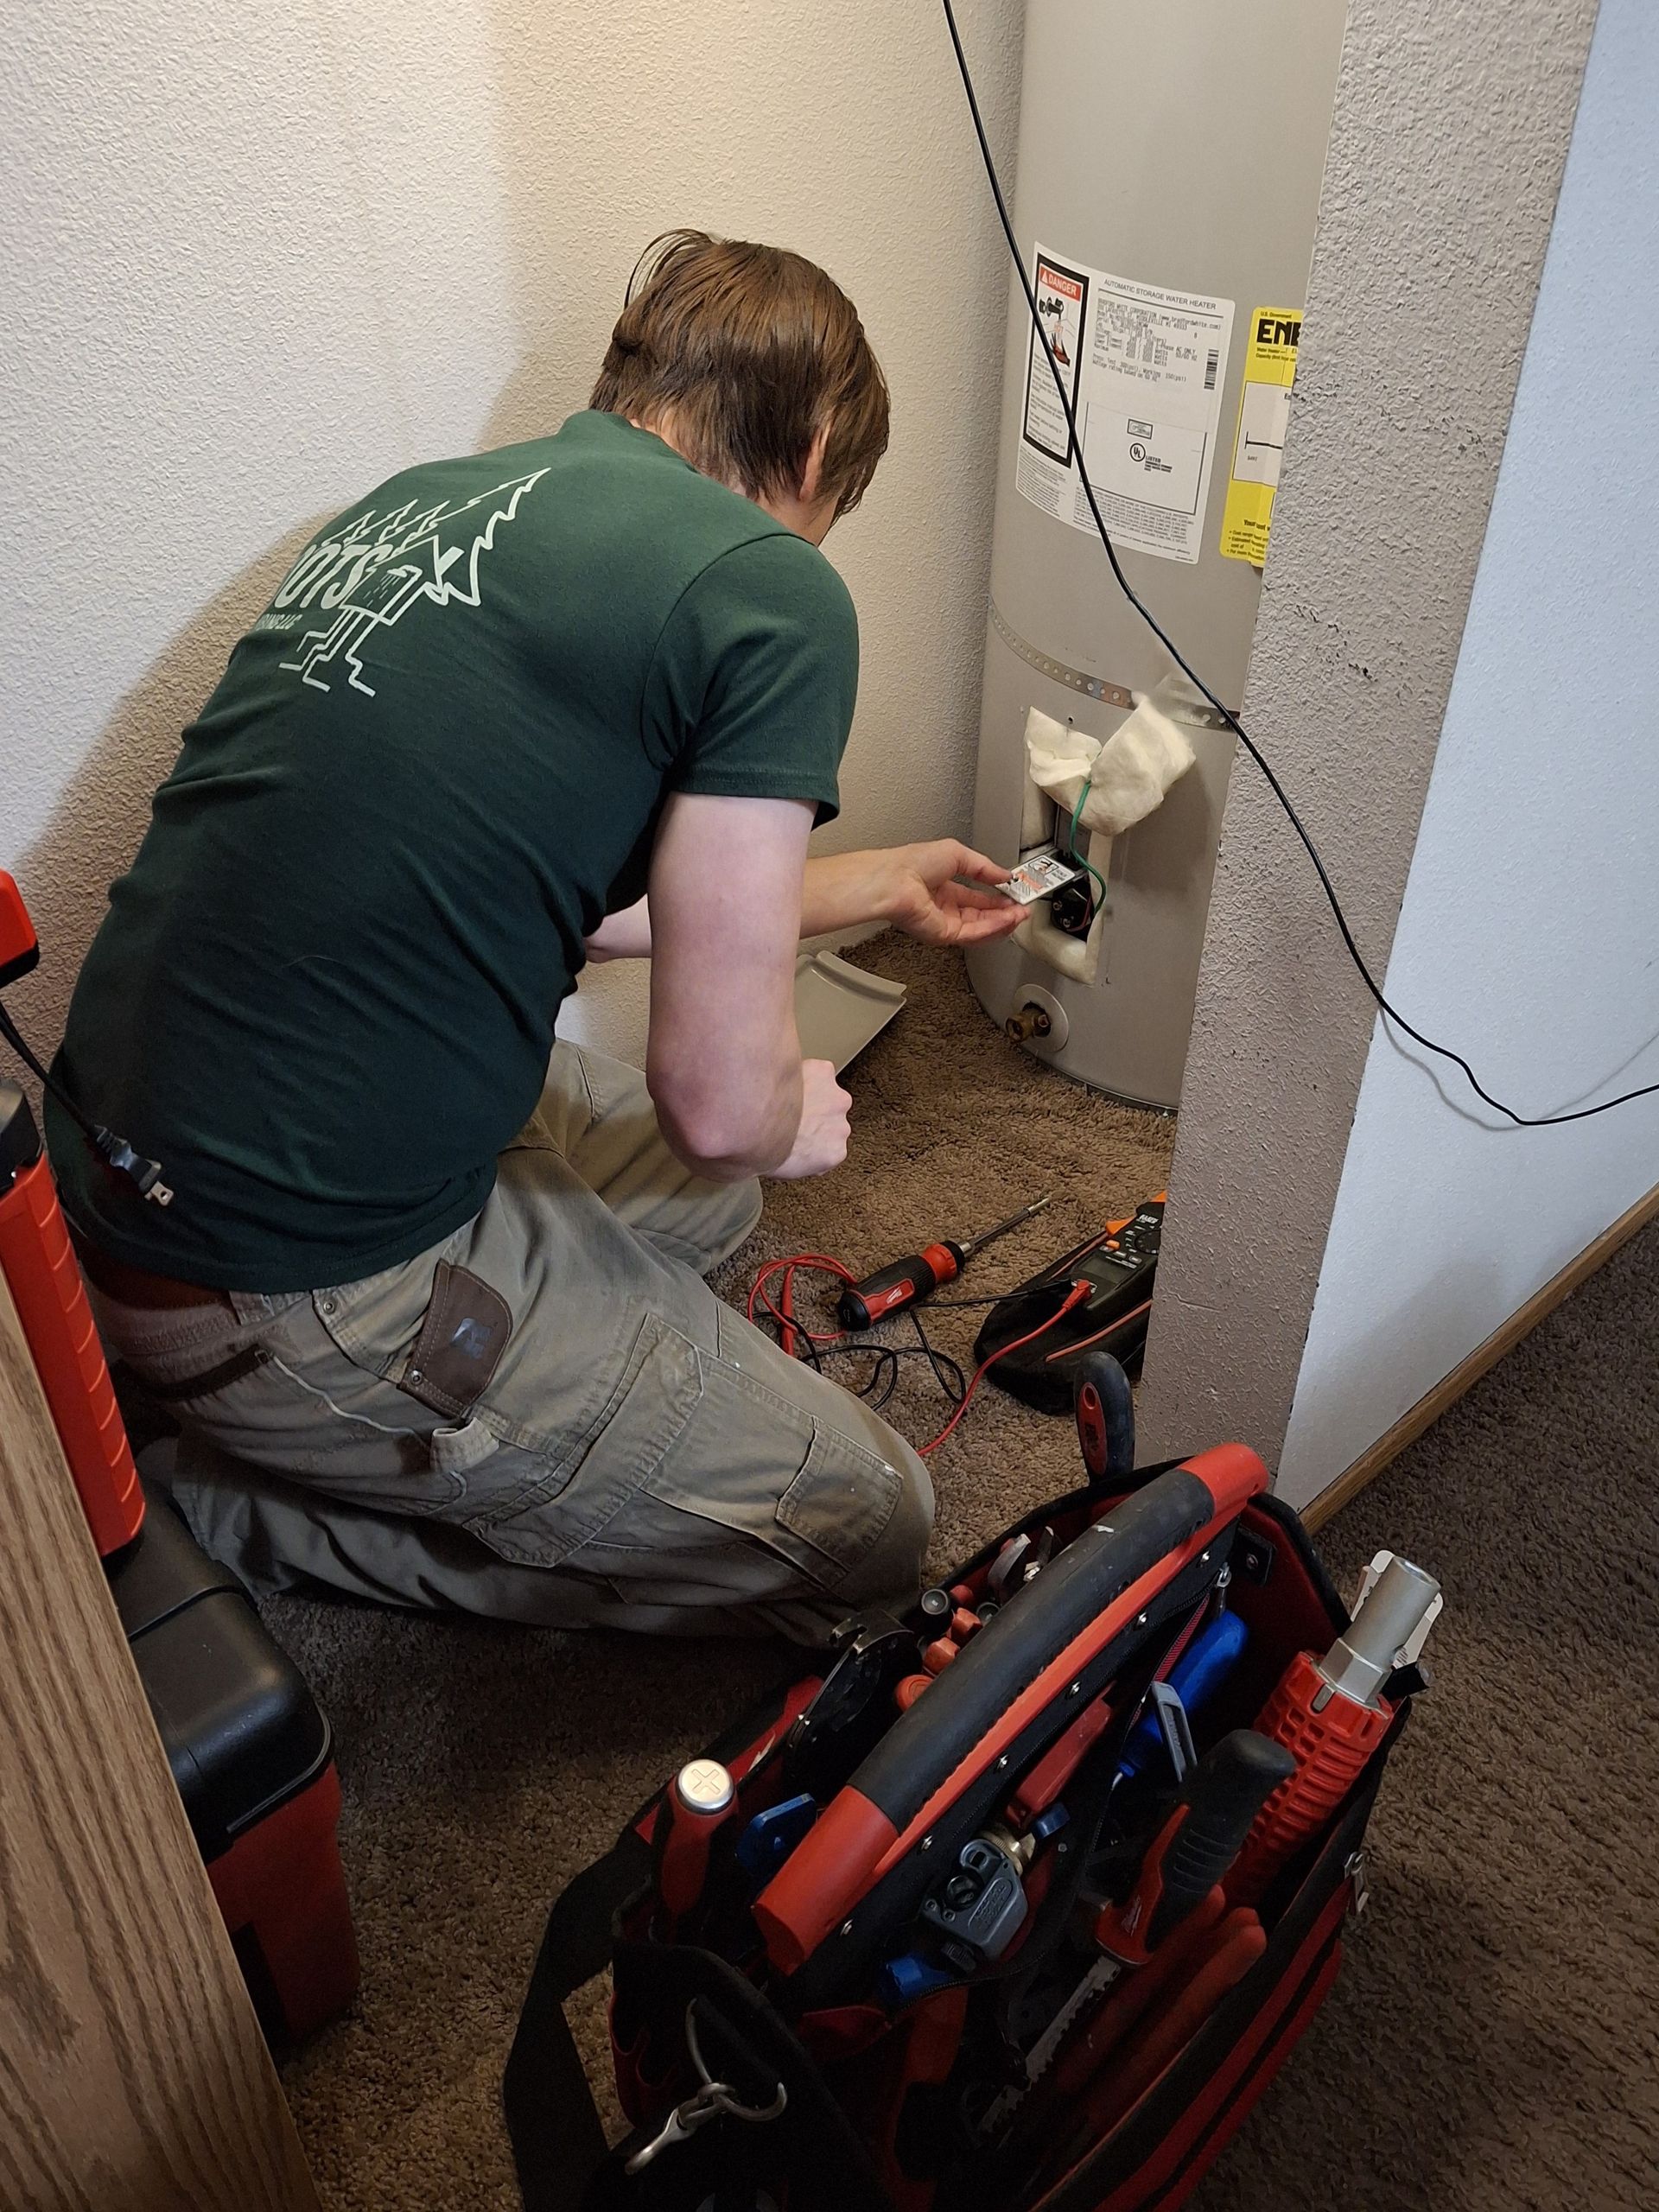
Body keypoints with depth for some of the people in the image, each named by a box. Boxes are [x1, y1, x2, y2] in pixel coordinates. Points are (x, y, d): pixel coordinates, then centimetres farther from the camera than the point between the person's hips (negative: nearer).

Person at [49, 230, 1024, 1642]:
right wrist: (797, 1122, 9)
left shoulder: (427, 500, 11)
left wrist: (880, 886, 34)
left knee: (710, 1192, 26)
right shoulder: (771, 593, -14)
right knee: (866, 1527, 7)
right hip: (289, 1296, -9)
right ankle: (252, 1515, 5)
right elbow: (720, 1100, -17)